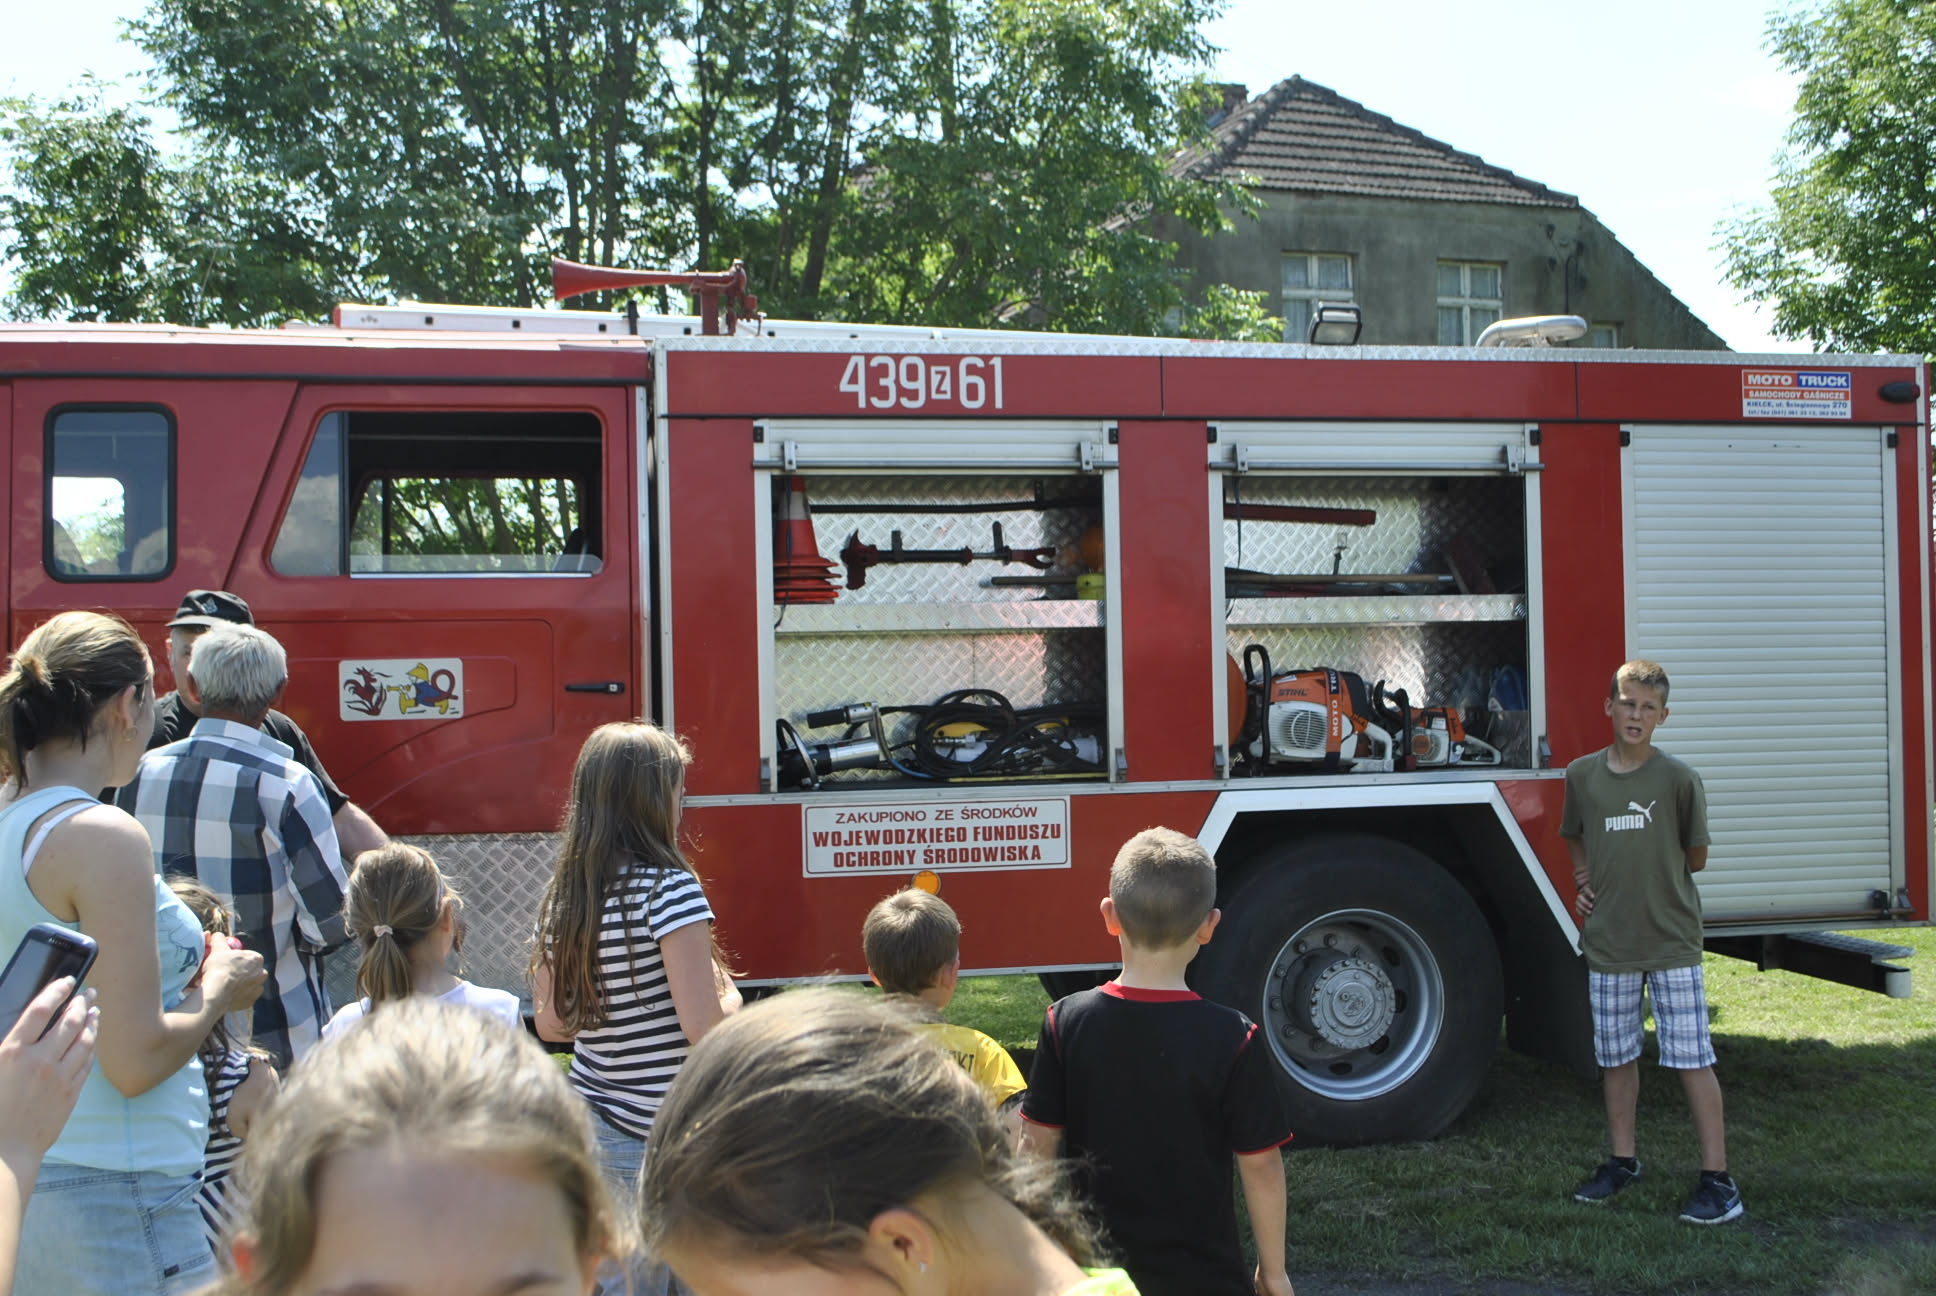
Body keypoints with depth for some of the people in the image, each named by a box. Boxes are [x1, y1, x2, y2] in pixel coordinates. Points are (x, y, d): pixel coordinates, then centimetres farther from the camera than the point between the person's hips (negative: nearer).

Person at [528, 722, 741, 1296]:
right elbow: (705, 1028, -21)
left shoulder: (563, 893, 3)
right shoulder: (670, 888, -18)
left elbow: (550, 1022, 11)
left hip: (590, 1117, 7)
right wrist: (730, 997, -1)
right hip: (663, 1136, -7)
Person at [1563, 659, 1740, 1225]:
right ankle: (1622, 1160, 28)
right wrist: (1585, 881, 7)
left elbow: (1695, 857, 2)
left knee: (1691, 1057, -2)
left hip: (1672, 941, -3)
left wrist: (1647, 876, 3)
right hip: (1608, 942, 3)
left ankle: (1717, 1178, 4)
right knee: (1616, 1055, 13)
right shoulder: (1582, 774, 3)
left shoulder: (1678, 778, -7)